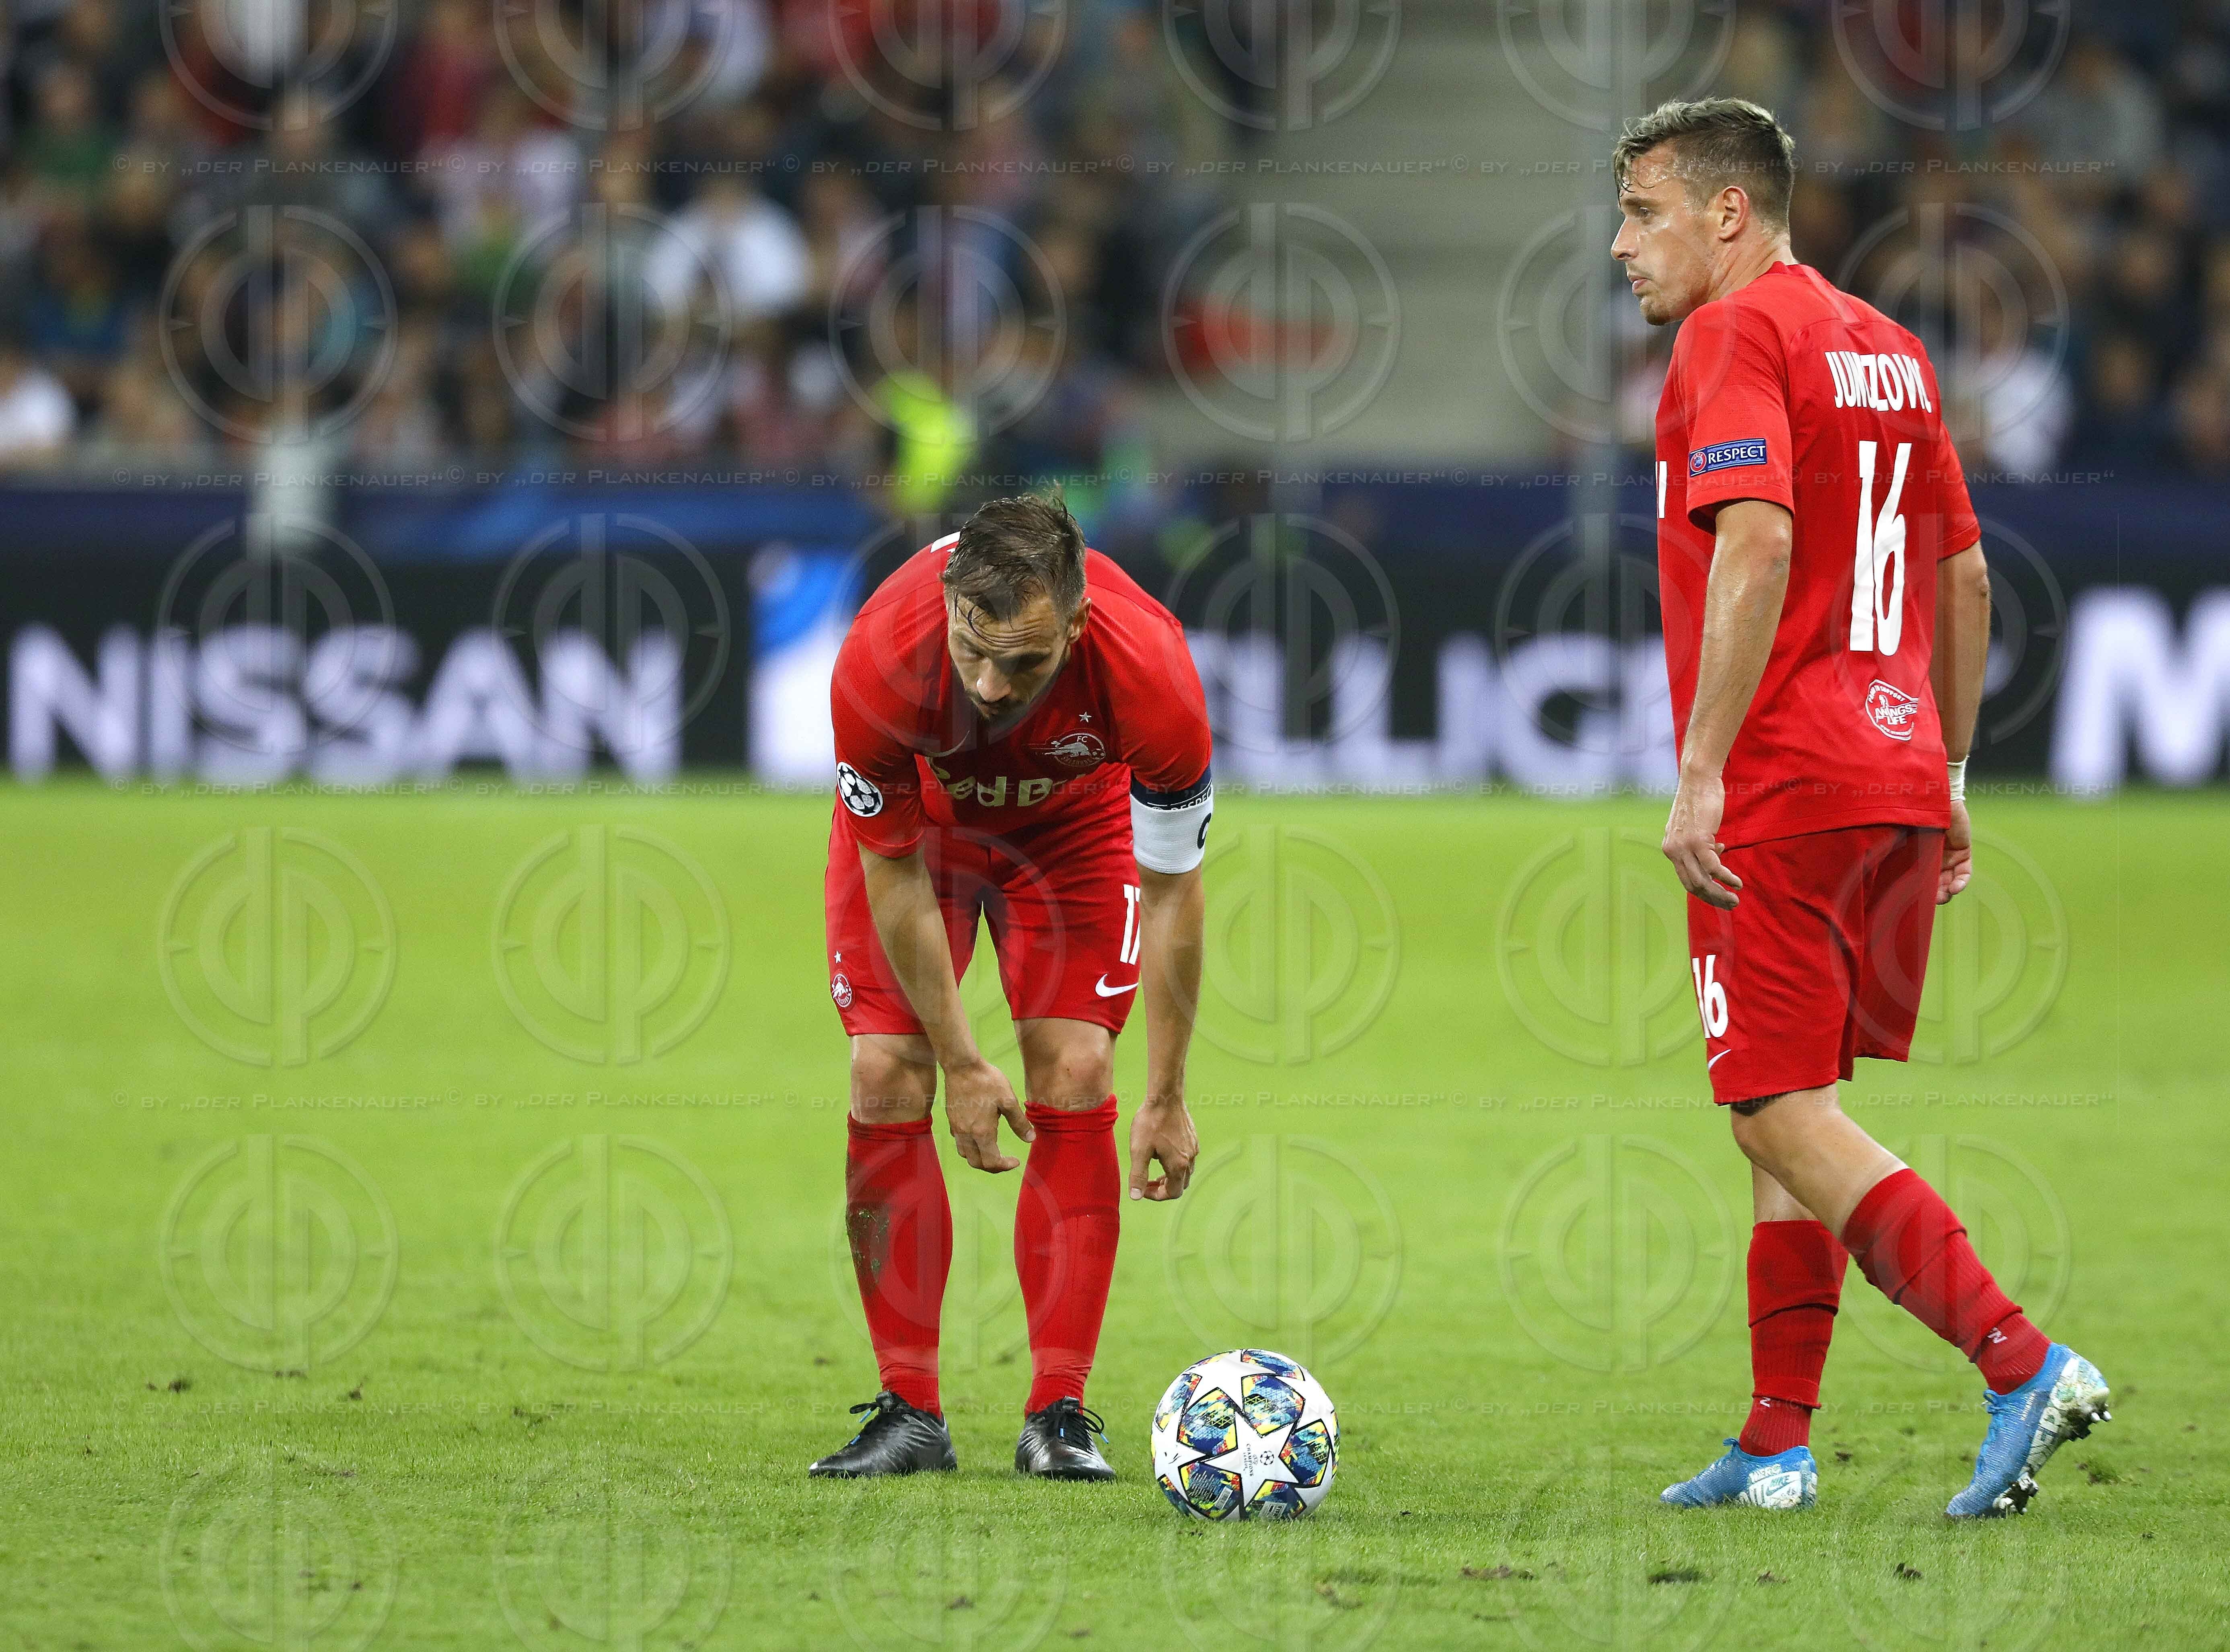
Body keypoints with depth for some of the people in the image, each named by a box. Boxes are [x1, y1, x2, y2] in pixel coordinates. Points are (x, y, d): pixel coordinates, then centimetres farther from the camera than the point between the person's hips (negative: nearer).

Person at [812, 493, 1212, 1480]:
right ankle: (909, 1412, -4)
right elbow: (892, 868, -23)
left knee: (1074, 1076, -14)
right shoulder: (879, 665, -39)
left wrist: (1167, 1098, -19)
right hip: (916, 812, 0)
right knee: (887, 1078, -11)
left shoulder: (1151, 674, -39)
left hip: (1073, 816, 0)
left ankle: (1058, 1415, -9)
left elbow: (1172, 888, -24)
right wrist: (961, 1063, -20)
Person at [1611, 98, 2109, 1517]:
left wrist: (1700, 776, -24)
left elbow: (1757, 545, -23)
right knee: (1796, 1108, 15)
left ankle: (2023, 1362, -20)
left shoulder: (1737, 336, -9)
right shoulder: (1888, 348, 17)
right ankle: (1777, 1443, 15)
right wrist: (1948, 784, 25)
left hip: (1783, 793, -9)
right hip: (1899, 778, 9)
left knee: (1786, 1120, -8)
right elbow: (1966, 575, 21)